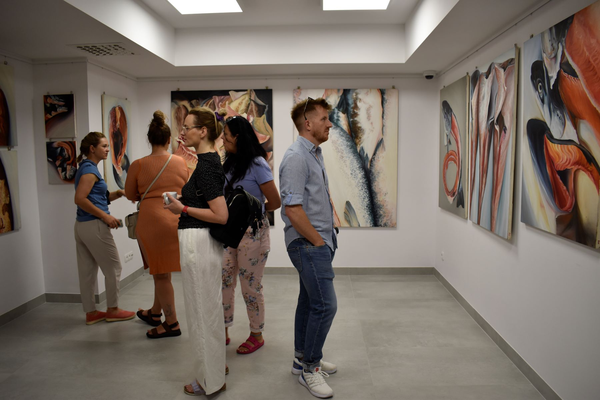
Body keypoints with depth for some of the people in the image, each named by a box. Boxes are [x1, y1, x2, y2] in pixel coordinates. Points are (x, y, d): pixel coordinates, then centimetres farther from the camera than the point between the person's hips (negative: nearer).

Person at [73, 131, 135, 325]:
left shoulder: (87, 168, 15)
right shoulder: (90, 169, -14)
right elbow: (79, 199, -23)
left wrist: (118, 193, 2)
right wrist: (105, 216, -20)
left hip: (81, 225, 9)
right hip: (94, 226, -9)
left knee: (87, 270, 12)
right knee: (113, 267, 3)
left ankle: (90, 313, 21)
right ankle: (112, 310, 15)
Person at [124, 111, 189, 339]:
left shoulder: (138, 165, -4)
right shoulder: (181, 163, 2)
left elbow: (130, 195, 8)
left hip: (151, 219, -3)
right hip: (177, 219, 4)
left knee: (160, 272, 7)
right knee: (162, 270, 19)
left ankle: (172, 324, 15)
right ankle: (155, 312, 37)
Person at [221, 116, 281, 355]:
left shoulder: (257, 164, -14)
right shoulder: (230, 163, 8)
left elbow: (275, 203, -12)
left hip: (252, 234, -7)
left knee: (250, 286, 5)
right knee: (223, 282, 10)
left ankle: (256, 335, 26)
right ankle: (223, 332, 27)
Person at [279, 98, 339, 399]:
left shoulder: (315, 154, 14)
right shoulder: (296, 157, -17)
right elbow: (293, 209, -23)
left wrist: (326, 239, 11)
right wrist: (318, 242, -15)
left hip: (319, 241, 10)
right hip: (307, 243, -10)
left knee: (309, 301, 17)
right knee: (325, 304, -7)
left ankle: (303, 359, 31)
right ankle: (309, 369, 10)